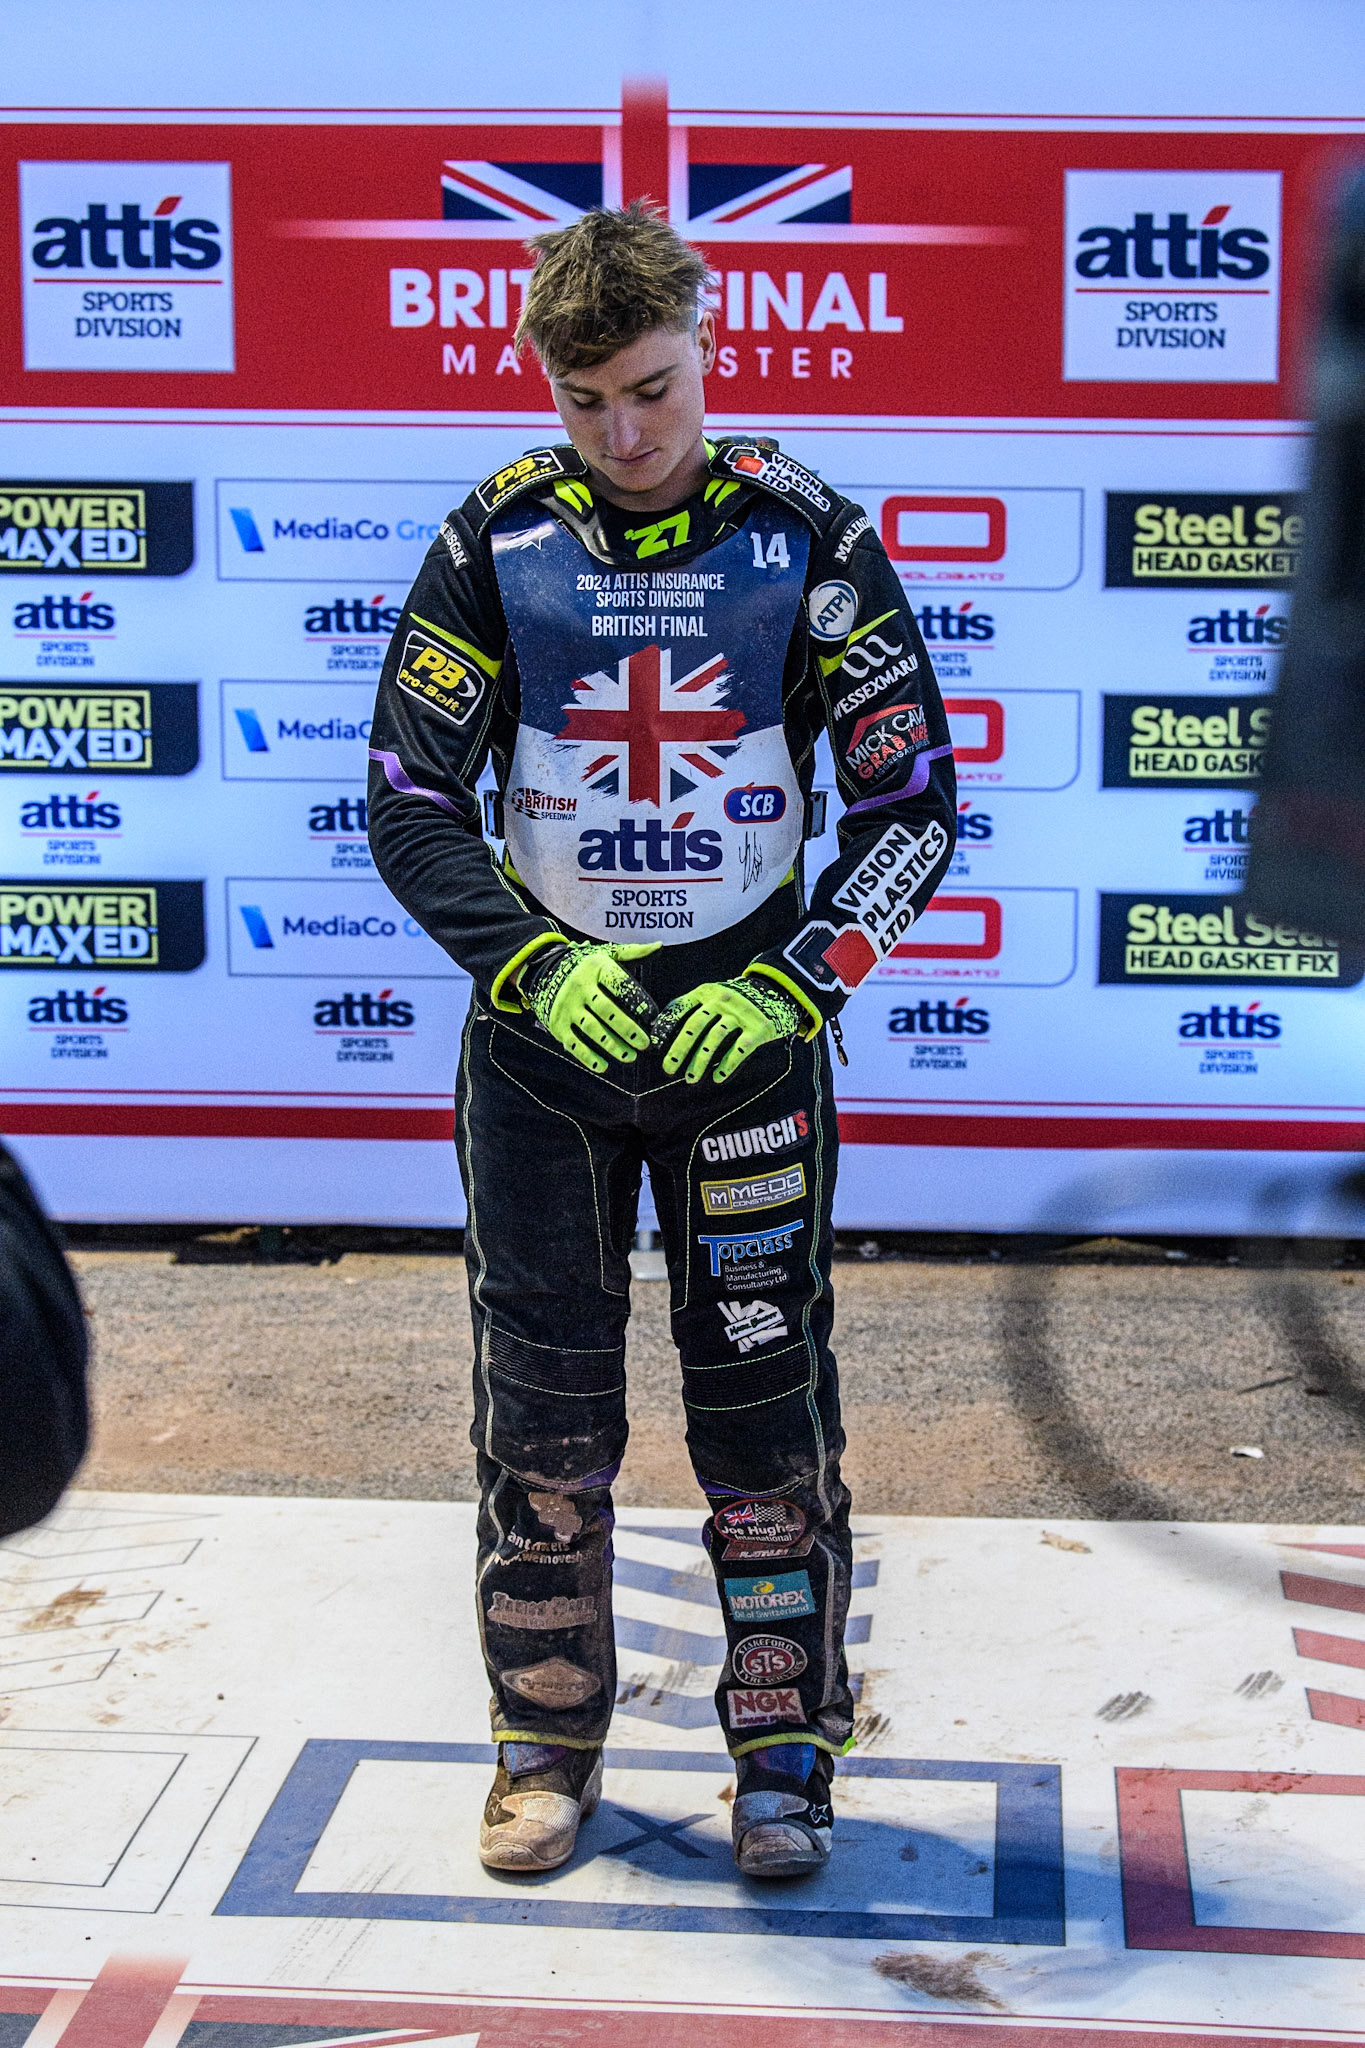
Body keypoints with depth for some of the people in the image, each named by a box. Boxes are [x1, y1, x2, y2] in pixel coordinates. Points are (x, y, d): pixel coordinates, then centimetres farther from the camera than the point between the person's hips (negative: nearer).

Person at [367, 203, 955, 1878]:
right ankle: (545, 1746, 22)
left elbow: (910, 801, -2)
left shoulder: (807, 537, -4)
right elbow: (407, 800, 0)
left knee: (764, 1398, 3)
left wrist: (787, 986, -15)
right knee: (542, 1406, 6)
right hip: (544, 1031, 1)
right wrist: (535, 966, -15)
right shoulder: (495, 542, -2)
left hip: (746, 1029, -1)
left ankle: (784, 1749, 18)